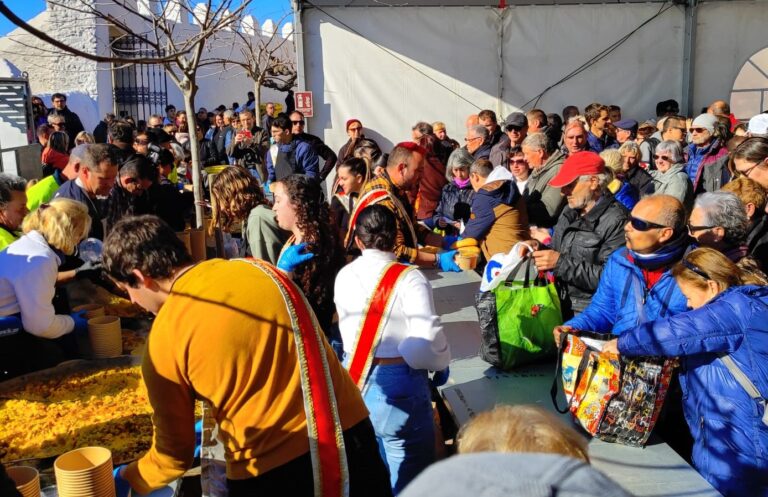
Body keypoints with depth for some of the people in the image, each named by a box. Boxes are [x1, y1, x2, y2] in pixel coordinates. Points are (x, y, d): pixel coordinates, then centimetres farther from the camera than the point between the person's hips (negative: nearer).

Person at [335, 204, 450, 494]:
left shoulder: (343, 276, 1)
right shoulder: (408, 279, -14)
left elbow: (349, 327, 6)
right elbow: (426, 344, -23)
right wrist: (441, 363, -4)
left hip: (353, 381, 5)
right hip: (397, 385, -5)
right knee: (409, 475, 10)